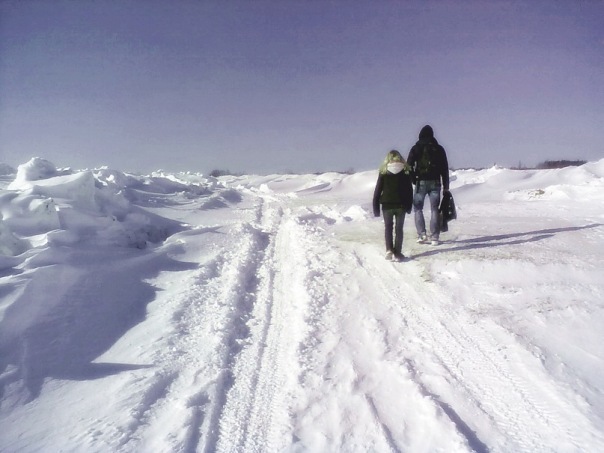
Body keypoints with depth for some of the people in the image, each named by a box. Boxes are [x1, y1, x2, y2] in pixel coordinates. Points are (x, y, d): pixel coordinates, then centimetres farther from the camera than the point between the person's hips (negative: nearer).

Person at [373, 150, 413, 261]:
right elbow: (410, 190, 4)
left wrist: (375, 208, 2)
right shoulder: (406, 172, 1)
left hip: (387, 205, -1)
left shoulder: (383, 172, -2)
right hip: (401, 206, 1)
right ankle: (397, 253, 7)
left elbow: (377, 191, -3)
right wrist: (409, 206, 12)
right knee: (399, 228, 9)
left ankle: (389, 251, 1)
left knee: (388, 228, 12)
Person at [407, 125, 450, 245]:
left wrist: (413, 180, 3)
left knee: (418, 208, 9)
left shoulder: (416, 148, 0)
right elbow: (445, 168, 7)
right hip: (435, 182, 2)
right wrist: (446, 186, 10)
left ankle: (422, 235, -3)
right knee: (434, 209, 6)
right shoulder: (439, 149, 7)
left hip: (421, 182, -2)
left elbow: (409, 166, -6)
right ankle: (435, 237, 3)